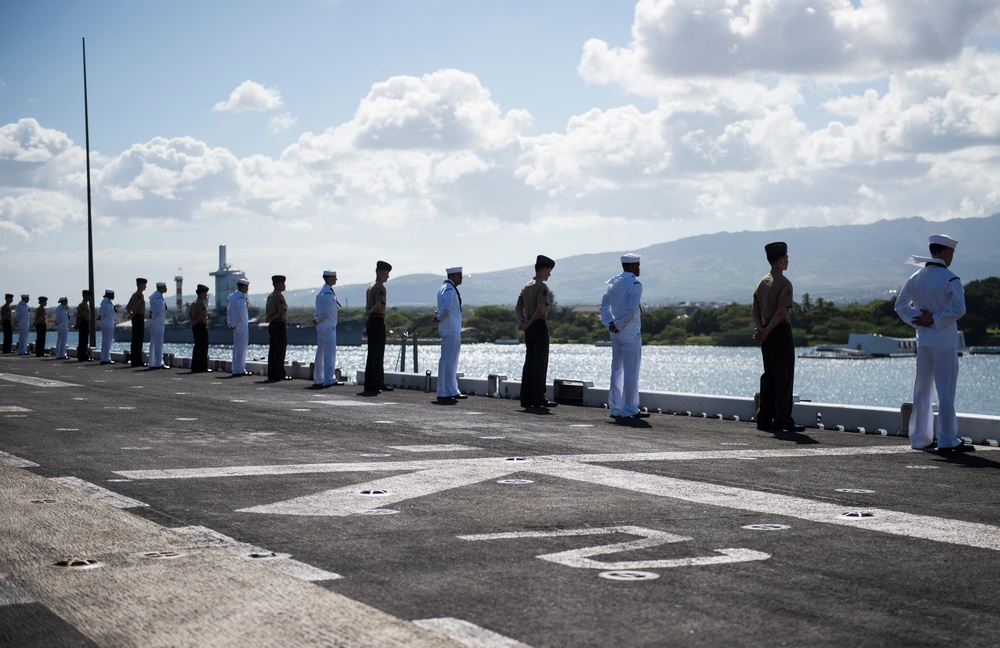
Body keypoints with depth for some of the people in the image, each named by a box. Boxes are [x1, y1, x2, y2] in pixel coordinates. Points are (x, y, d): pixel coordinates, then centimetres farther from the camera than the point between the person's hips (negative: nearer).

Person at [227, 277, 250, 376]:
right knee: (241, 348, -6)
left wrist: (230, 324, 14)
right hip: (241, 326, -9)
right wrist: (233, 324, -14)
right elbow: (239, 313, -24)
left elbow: (228, 312, 19)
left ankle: (236, 370, 16)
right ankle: (240, 370, -5)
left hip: (236, 327, 9)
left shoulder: (233, 296, 15)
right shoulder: (240, 297, -15)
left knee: (236, 348, 13)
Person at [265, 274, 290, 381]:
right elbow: (282, 311, -25)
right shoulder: (279, 296, -15)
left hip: (272, 325, 9)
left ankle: (271, 374, 9)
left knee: (273, 351, 8)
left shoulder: (270, 296, 14)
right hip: (280, 325, -9)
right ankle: (279, 374, -5)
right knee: (280, 351, -6)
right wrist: (272, 318, -13)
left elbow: (266, 312, 20)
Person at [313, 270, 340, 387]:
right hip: (328, 327, -10)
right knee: (330, 353, -8)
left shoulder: (322, 291, 17)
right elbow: (325, 311, -23)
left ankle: (318, 380, 16)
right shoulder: (328, 293, -15)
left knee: (321, 353, 12)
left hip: (321, 327, 10)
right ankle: (329, 380, -9)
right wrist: (318, 320, -10)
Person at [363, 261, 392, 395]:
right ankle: (377, 383, -6)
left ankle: (369, 384, 12)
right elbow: (379, 305, -23)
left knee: (372, 354, 11)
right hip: (378, 321, -9)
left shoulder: (370, 287, 17)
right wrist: (369, 313, -9)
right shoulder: (380, 287, -13)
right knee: (378, 354, -6)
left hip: (370, 321, 9)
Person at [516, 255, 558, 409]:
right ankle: (538, 398, -7)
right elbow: (541, 309, -22)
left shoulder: (526, 286, 15)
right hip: (539, 327, -8)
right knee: (540, 363, -6)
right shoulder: (542, 287, -12)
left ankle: (526, 398, 9)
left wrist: (524, 322, -1)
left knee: (529, 363, 9)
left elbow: (518, 307, 14)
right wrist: (529, 323, -12)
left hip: (529, 329, 8)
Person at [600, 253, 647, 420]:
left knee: (616, 370, 11)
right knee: (631, 372, -4)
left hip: (616, 333, 8)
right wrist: (618, 325, -11)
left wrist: (610, 323, 3)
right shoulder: (635, 284, -12)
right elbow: (630, 310, -21)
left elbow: (604, 304, 12)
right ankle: (629, 410, -2)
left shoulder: (614, 283, 11)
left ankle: (615, 409, 14)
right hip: (631, 332, -8)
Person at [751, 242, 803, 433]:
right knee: (784, 377, -4)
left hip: (767, 335, 8)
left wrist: (760, 328, -3)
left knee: (769, 376, 11)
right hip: (781, 332, -8)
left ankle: (764, 419, 11)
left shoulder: (763, 282, 13)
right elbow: (781, 312, -20)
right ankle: (782, 420, -5)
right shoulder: (784, 283, -11)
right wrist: (766, 331, -17)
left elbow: (755, 309, 8)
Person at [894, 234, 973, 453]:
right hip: (944, 341, -6)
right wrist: (934, 319, -11)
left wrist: (916, 320, 0)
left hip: (923, 340, 6)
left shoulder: (916, 278, 8)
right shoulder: (949, 279, -11)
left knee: (922, 390, 11)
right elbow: (958, 309, -20)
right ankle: (947, 440, -2)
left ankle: (920, 438, 15)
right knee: (945, 391, -3)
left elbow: (900, 304, 9)